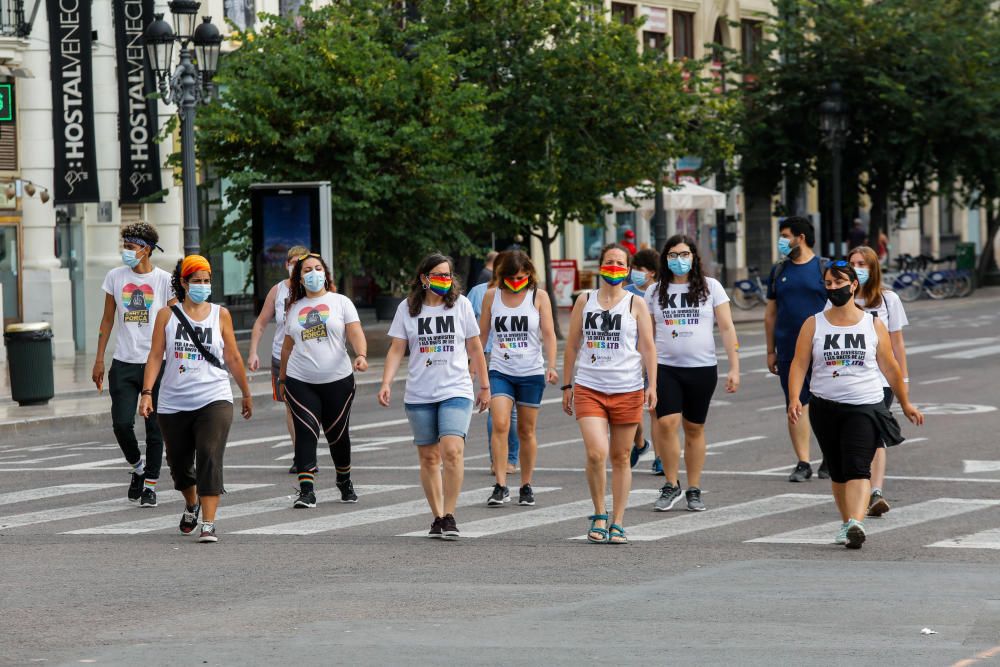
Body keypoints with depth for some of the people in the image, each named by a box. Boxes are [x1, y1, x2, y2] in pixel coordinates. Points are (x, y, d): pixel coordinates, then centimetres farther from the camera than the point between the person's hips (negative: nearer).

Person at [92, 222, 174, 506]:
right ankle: (137, 467, 18)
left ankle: (150, 485, 12)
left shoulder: (164, 280, -2)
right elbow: (107, 320, 11)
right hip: (123, 363, 2)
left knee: (155, 428, 2)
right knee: (122, 423, -8)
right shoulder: (115, 277, 5)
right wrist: (99, 360, 7)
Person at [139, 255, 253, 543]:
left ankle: (208, 525, -19)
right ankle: (191, 504, 44)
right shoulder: (167, 315, 3)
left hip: (214, 400, -2)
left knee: (210, 459, -17)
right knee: (179, 462, 13)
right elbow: (155, 356, 0)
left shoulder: (220, 314, 4)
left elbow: (233, 358, 11)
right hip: (174, 403, 2)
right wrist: (147, 392, -11)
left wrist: (247, 394, 16)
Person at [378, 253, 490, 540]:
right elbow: (397, 349, 4)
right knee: (428, 457, 5)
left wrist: (484, 387, 12)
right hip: (419, 395, 2)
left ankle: (449, 515, -11)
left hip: (456, 391, -2)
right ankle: (437, 517, 16)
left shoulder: (461, 305, 4)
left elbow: (474, 348, 10)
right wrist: (386, 383, -9)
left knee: (452, 451, -19)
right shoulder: (407, 308, 4)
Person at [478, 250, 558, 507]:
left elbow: (548, 333, -4)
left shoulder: (539, 297, 0)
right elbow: (482, 335, 11)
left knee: (526, 430, 6)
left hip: (531, 372, -1)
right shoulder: (492, 296, 5)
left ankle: (526, 486, 17)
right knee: (500, 424, -16)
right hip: (500, 371, 1)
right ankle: (501, 486, -16)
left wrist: (551, 366, -16)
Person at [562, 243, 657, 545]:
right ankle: (599, 515, 2)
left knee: (620, 458, 5)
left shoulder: (636, 304, 4)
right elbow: (572, 345, 12)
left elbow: (648, 347, 2)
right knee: (596, 453, -16)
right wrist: (567, 386, 9)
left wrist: (652, 385, -9)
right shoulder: (584, 301, 8)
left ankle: (617, 524, 12)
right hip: (589, 389, 0)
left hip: (627, 390, 0)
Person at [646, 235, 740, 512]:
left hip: (702, 368, 0)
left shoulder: (710, 287, 3)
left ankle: (694, 490, 15)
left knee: (694, 429, 6)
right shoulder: (655, 292, 7)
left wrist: (734, 368, -5)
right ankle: (671, 486, -2)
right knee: (666, 424, -15)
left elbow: (727, 328, 1)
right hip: (665, 367, 0)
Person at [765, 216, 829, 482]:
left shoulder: (824, 268, 0)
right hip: (788, 351, 3)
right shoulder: (778, 271, 12)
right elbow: (770, 313, 14)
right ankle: (803, 463, 1)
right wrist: (771, 351, 10)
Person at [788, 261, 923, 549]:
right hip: (826, 407, 2)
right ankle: (847, 524, 23)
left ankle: (856, 524, -33)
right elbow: (799, 364, -1)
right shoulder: (813, 325, 6)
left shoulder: (873, 325, 5)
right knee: (838, 471, 10)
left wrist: (905, 404, 16)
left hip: (865, 407, -2)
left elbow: (889, 367, 12)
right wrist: (794, 398, -16)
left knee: (858, 467, -18)